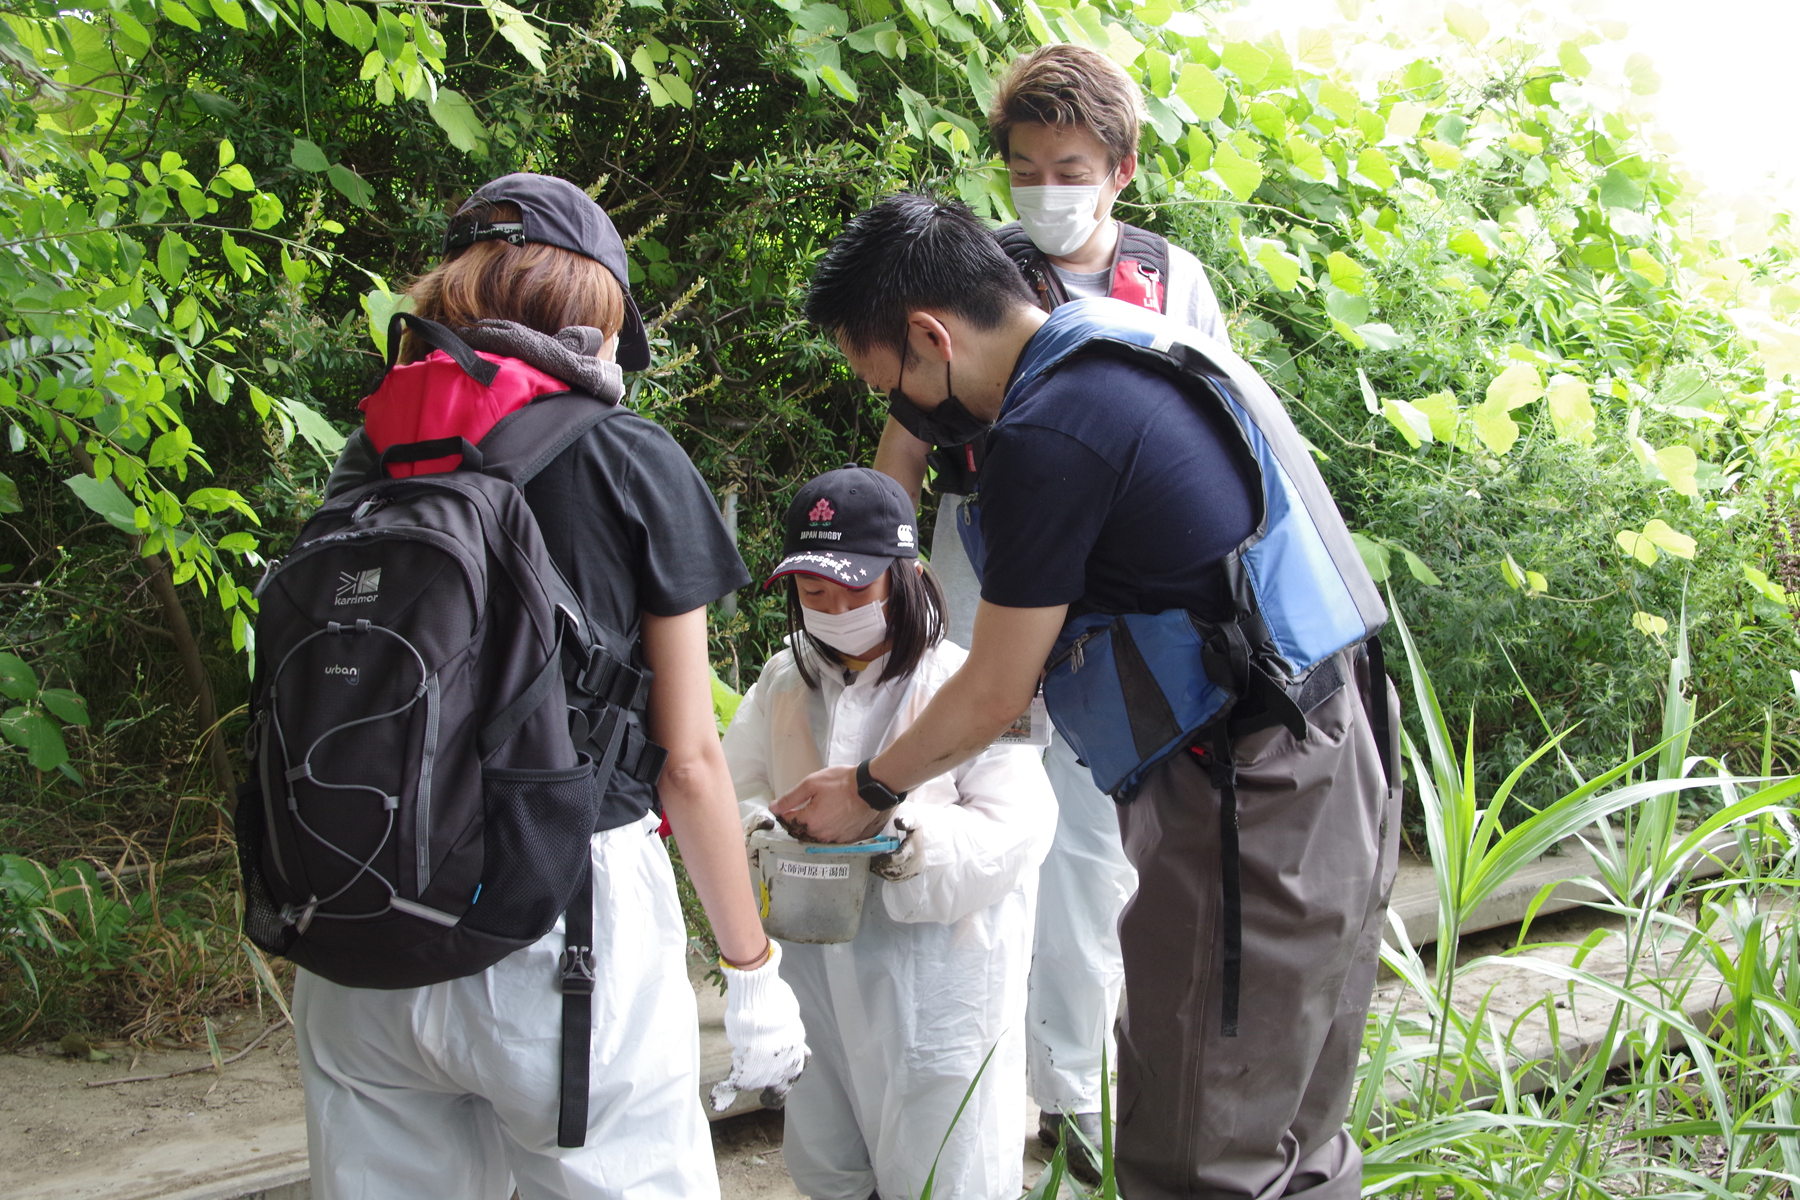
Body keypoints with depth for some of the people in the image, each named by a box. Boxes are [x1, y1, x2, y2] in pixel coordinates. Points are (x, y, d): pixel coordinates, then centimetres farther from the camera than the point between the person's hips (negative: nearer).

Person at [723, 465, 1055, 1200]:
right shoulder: (784, 682, 11)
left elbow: (1014, 829, -16)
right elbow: (730, 788, 6)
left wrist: (902, 836, -31)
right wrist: (761, 832, -17)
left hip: (935, 992, -5)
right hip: (818, 976, 5)